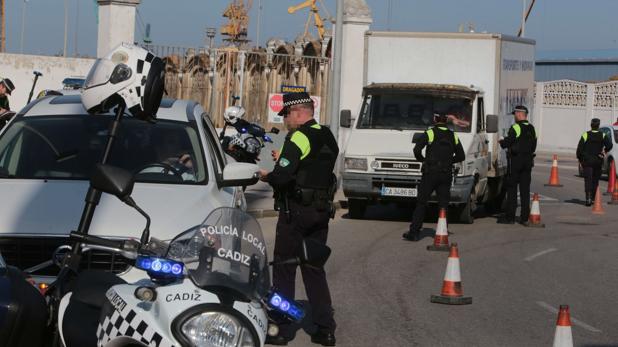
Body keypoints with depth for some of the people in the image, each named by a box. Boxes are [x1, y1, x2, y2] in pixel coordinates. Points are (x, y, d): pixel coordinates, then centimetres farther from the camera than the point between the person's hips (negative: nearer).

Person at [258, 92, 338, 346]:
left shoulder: (299, 137, -16)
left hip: (295, 212, -8)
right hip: (321, 211, 8)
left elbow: (282, 177, -23)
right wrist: (283, 159, 13)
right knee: (314, 269, 14)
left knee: (284, 269, 2)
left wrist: (267, 176, -3)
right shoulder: (327, 137, 11)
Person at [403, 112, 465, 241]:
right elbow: (461, 156, 12)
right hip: (446, 174, 3)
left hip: (430, 173, -3)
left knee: (421, 203, 2)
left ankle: (414, 232, 0)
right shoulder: (453, 136, 9)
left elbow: (417, 149, -14)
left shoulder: (429, 133, -4)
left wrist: (421, 159, 5)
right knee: (443, 204, 8)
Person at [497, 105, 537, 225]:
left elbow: (508, 142, -13)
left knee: (511, 188, -2)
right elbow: (533, 145, 14)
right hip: (528, 160, 7)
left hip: (516, 160, -7)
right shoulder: (532, 129, 12)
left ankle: (510, 217, -3)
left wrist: (501, 142, 7)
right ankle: (524, 217, 6)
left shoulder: (515, 128, -12)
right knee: (525, 189, 7)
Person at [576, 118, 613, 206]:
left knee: (588, 180, -6)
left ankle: (588, 198, -22)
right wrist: (604, 151, 7)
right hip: (598, 161, 2)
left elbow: (580, 148, -8)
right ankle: (592, 198, 19)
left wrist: (579, 158, 4)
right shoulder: (603, 136, -2)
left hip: (587, 160, -2)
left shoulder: (585, 135, -6)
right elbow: (609, 145, -13)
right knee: (595, 180, 14)